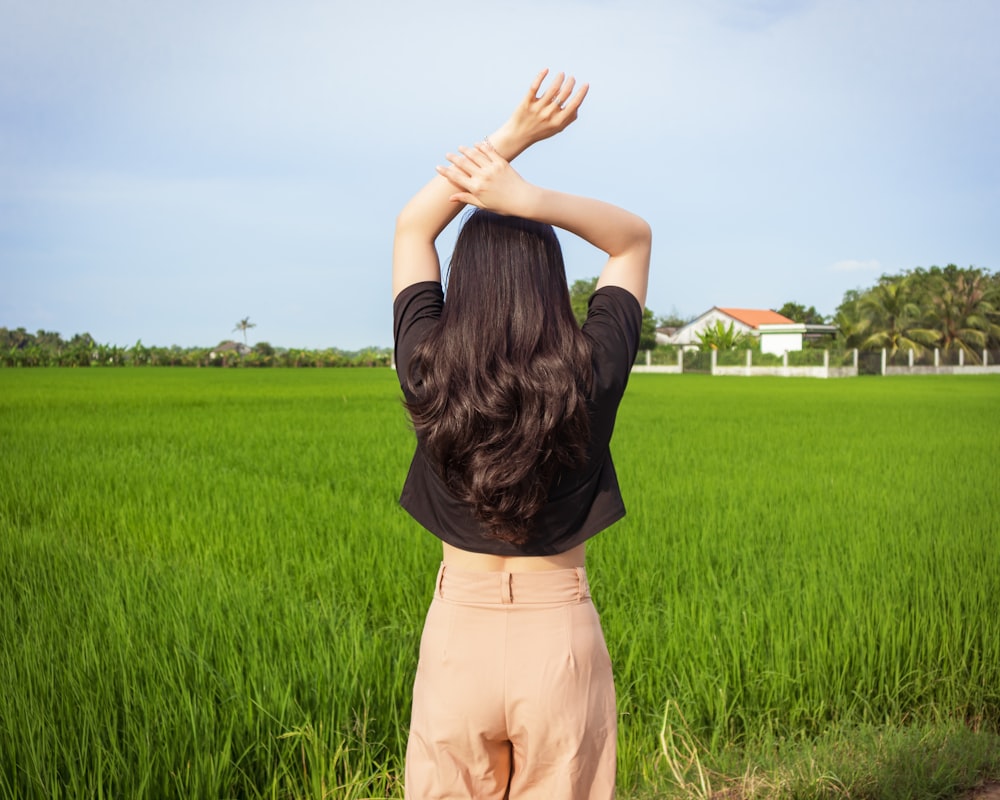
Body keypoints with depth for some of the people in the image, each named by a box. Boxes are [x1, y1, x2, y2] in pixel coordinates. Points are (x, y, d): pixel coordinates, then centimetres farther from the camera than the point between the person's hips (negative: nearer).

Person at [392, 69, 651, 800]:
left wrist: (512, 135, -7)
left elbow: (413, 226, 2)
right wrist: (529, 197, -15)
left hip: (458, 631, 1)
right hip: (560, 636, 0)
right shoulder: (592, 377, -13)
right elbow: (634, 237, 1)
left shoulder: (428, 376, -11)